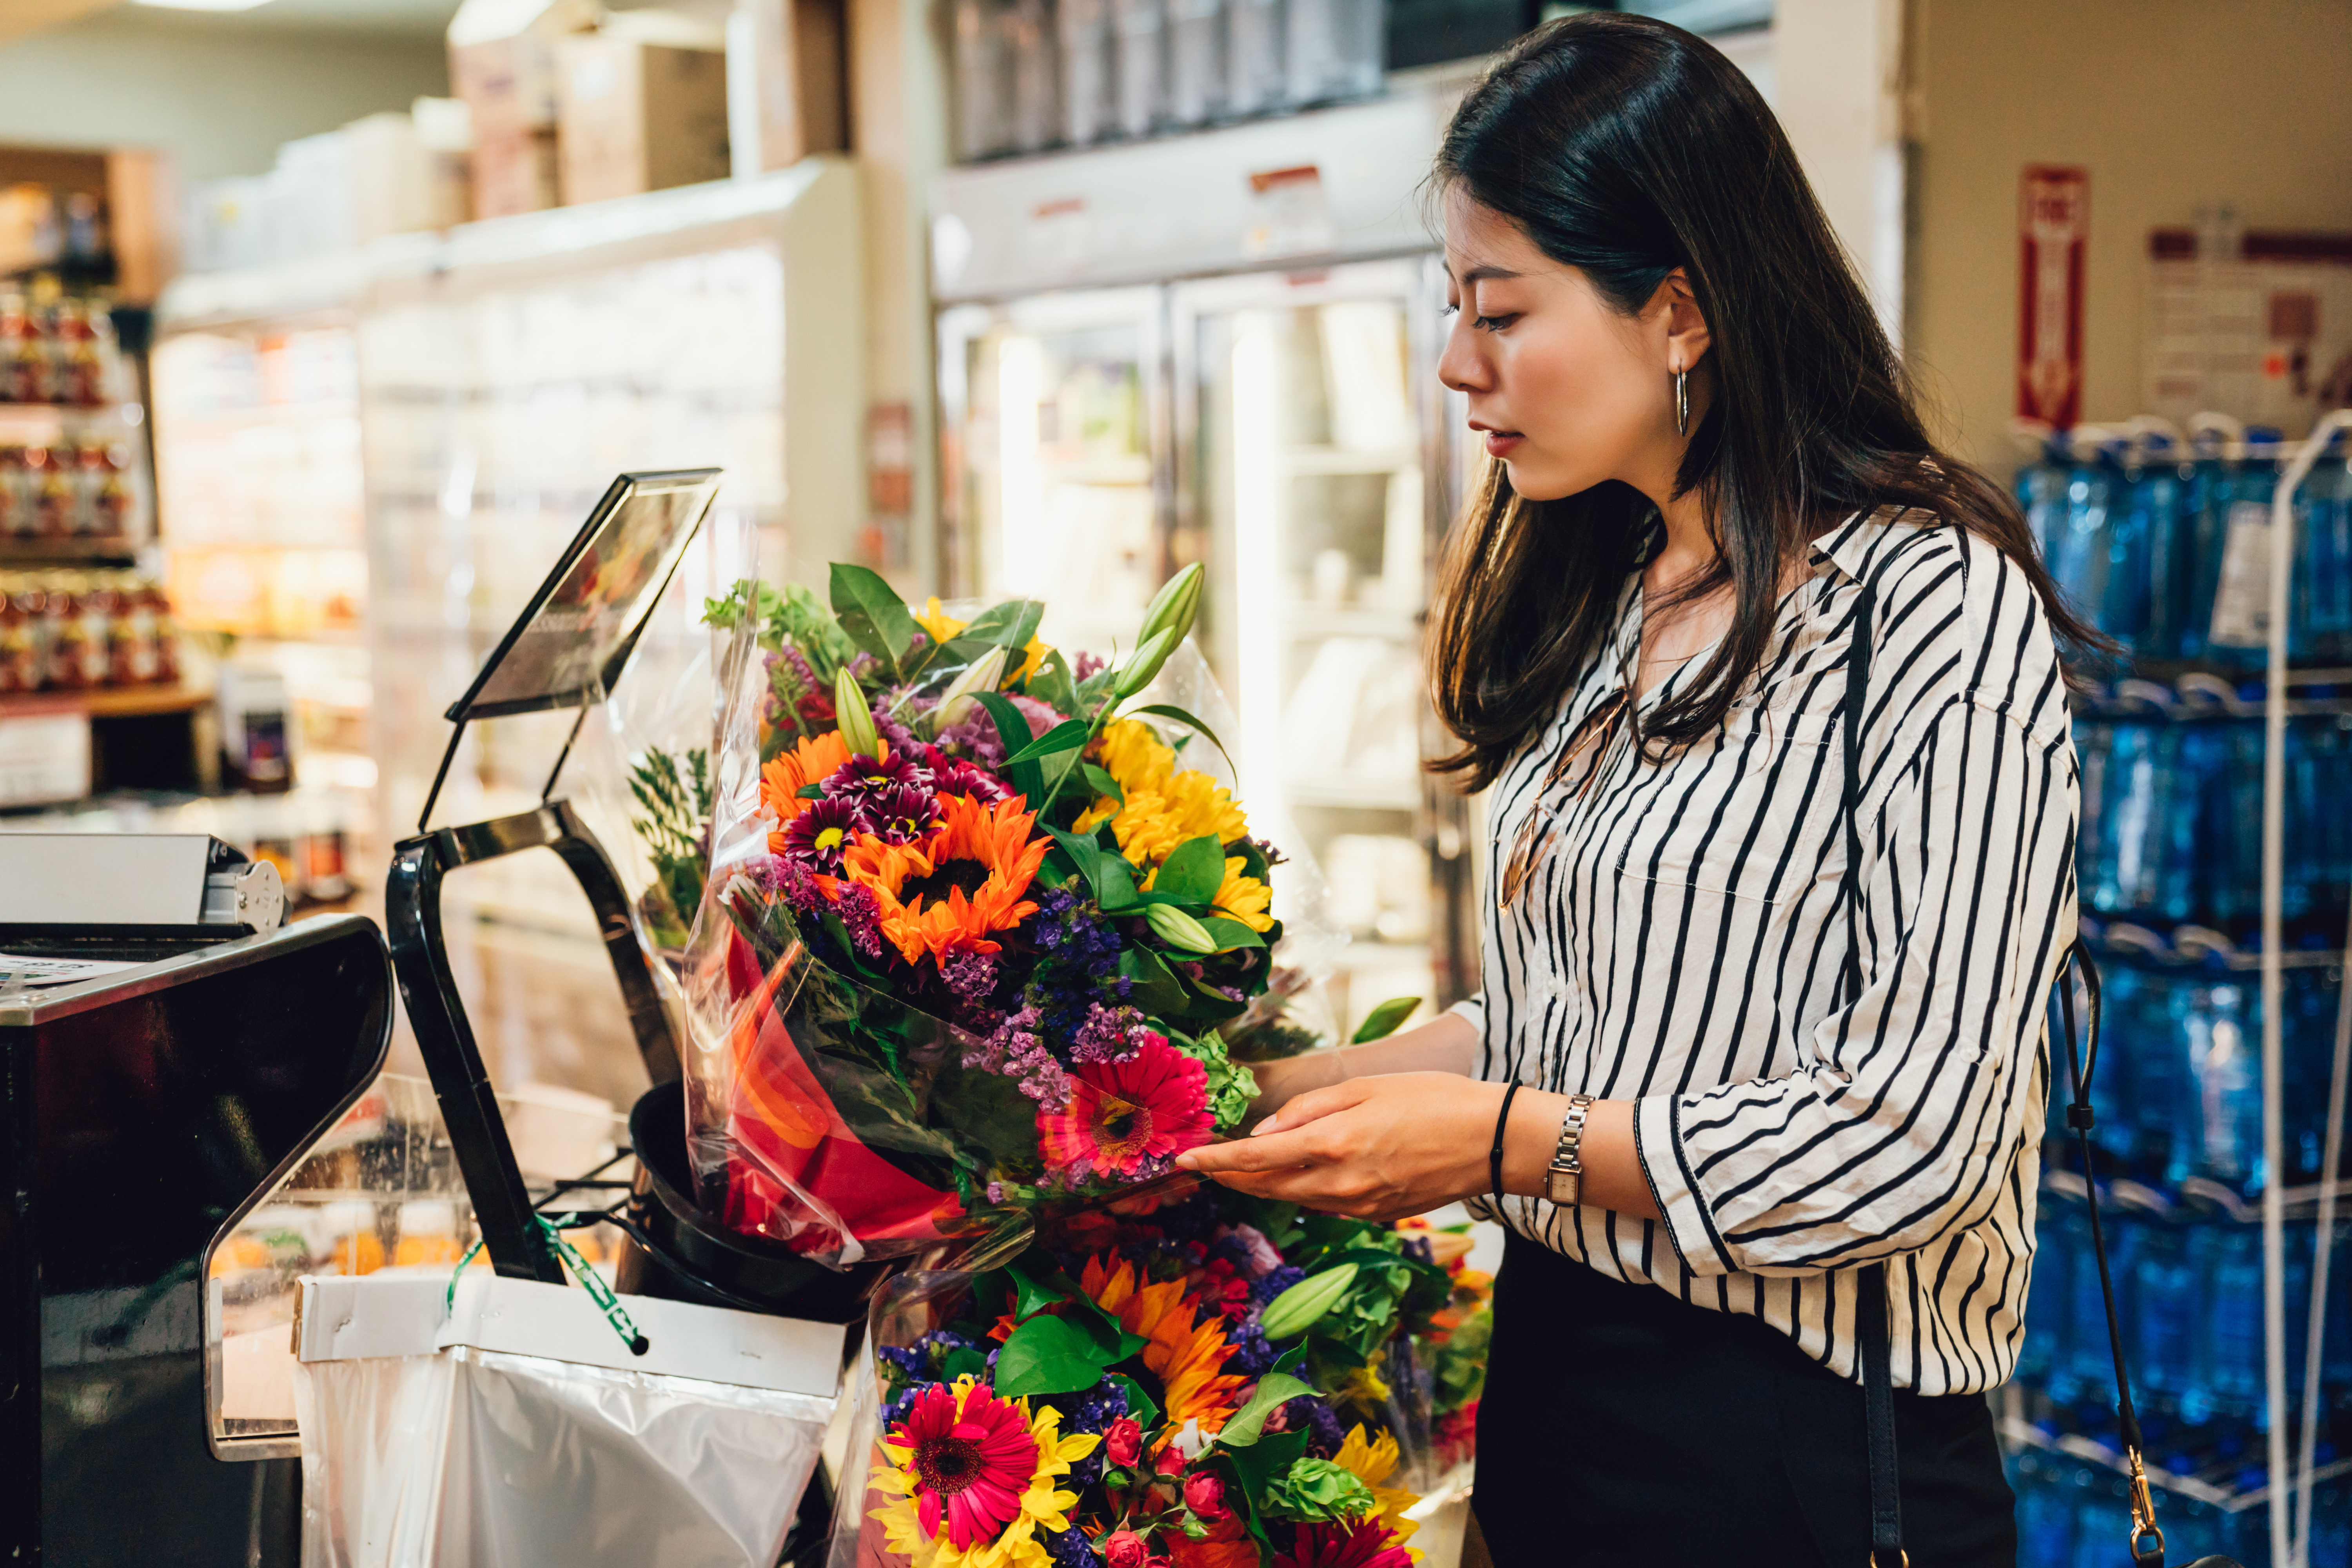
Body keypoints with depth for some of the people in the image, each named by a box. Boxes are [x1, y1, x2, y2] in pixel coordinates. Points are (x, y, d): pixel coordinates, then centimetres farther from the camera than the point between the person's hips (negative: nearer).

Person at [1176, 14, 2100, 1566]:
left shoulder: (1935, 608, -17)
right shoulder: (1603, 600, 8)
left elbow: (1914, 1138, -20)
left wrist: (1497, 1141, -16)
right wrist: (1297, 1087, 5)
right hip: (1555, 1376, 8)